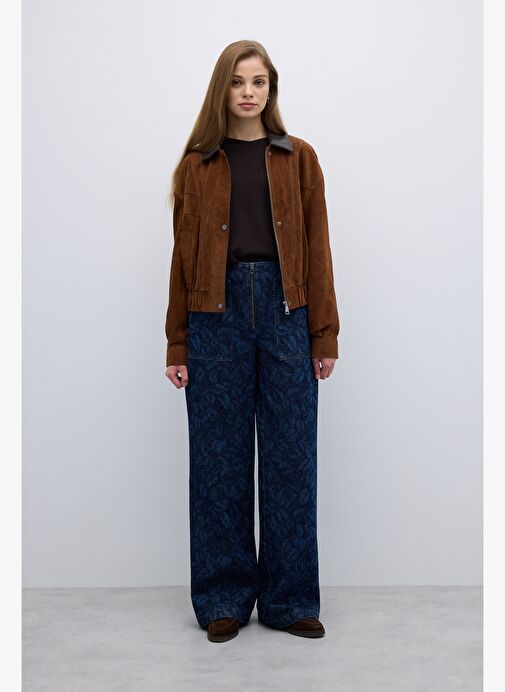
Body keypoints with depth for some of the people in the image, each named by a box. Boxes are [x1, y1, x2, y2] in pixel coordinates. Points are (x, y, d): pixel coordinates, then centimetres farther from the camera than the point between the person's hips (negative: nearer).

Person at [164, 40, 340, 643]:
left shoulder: (298, 159, 10)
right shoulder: (197, 165, 9)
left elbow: (317, 250, 5)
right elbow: (183, 255, 6)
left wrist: (324, 334, -1)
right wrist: (177, 346, 1)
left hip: (284, 309, 0)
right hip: (216, 315, 0)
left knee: (291, 457, 3)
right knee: (219, 458, 4)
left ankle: (289, 599, 18)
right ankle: (224, 599, 19)